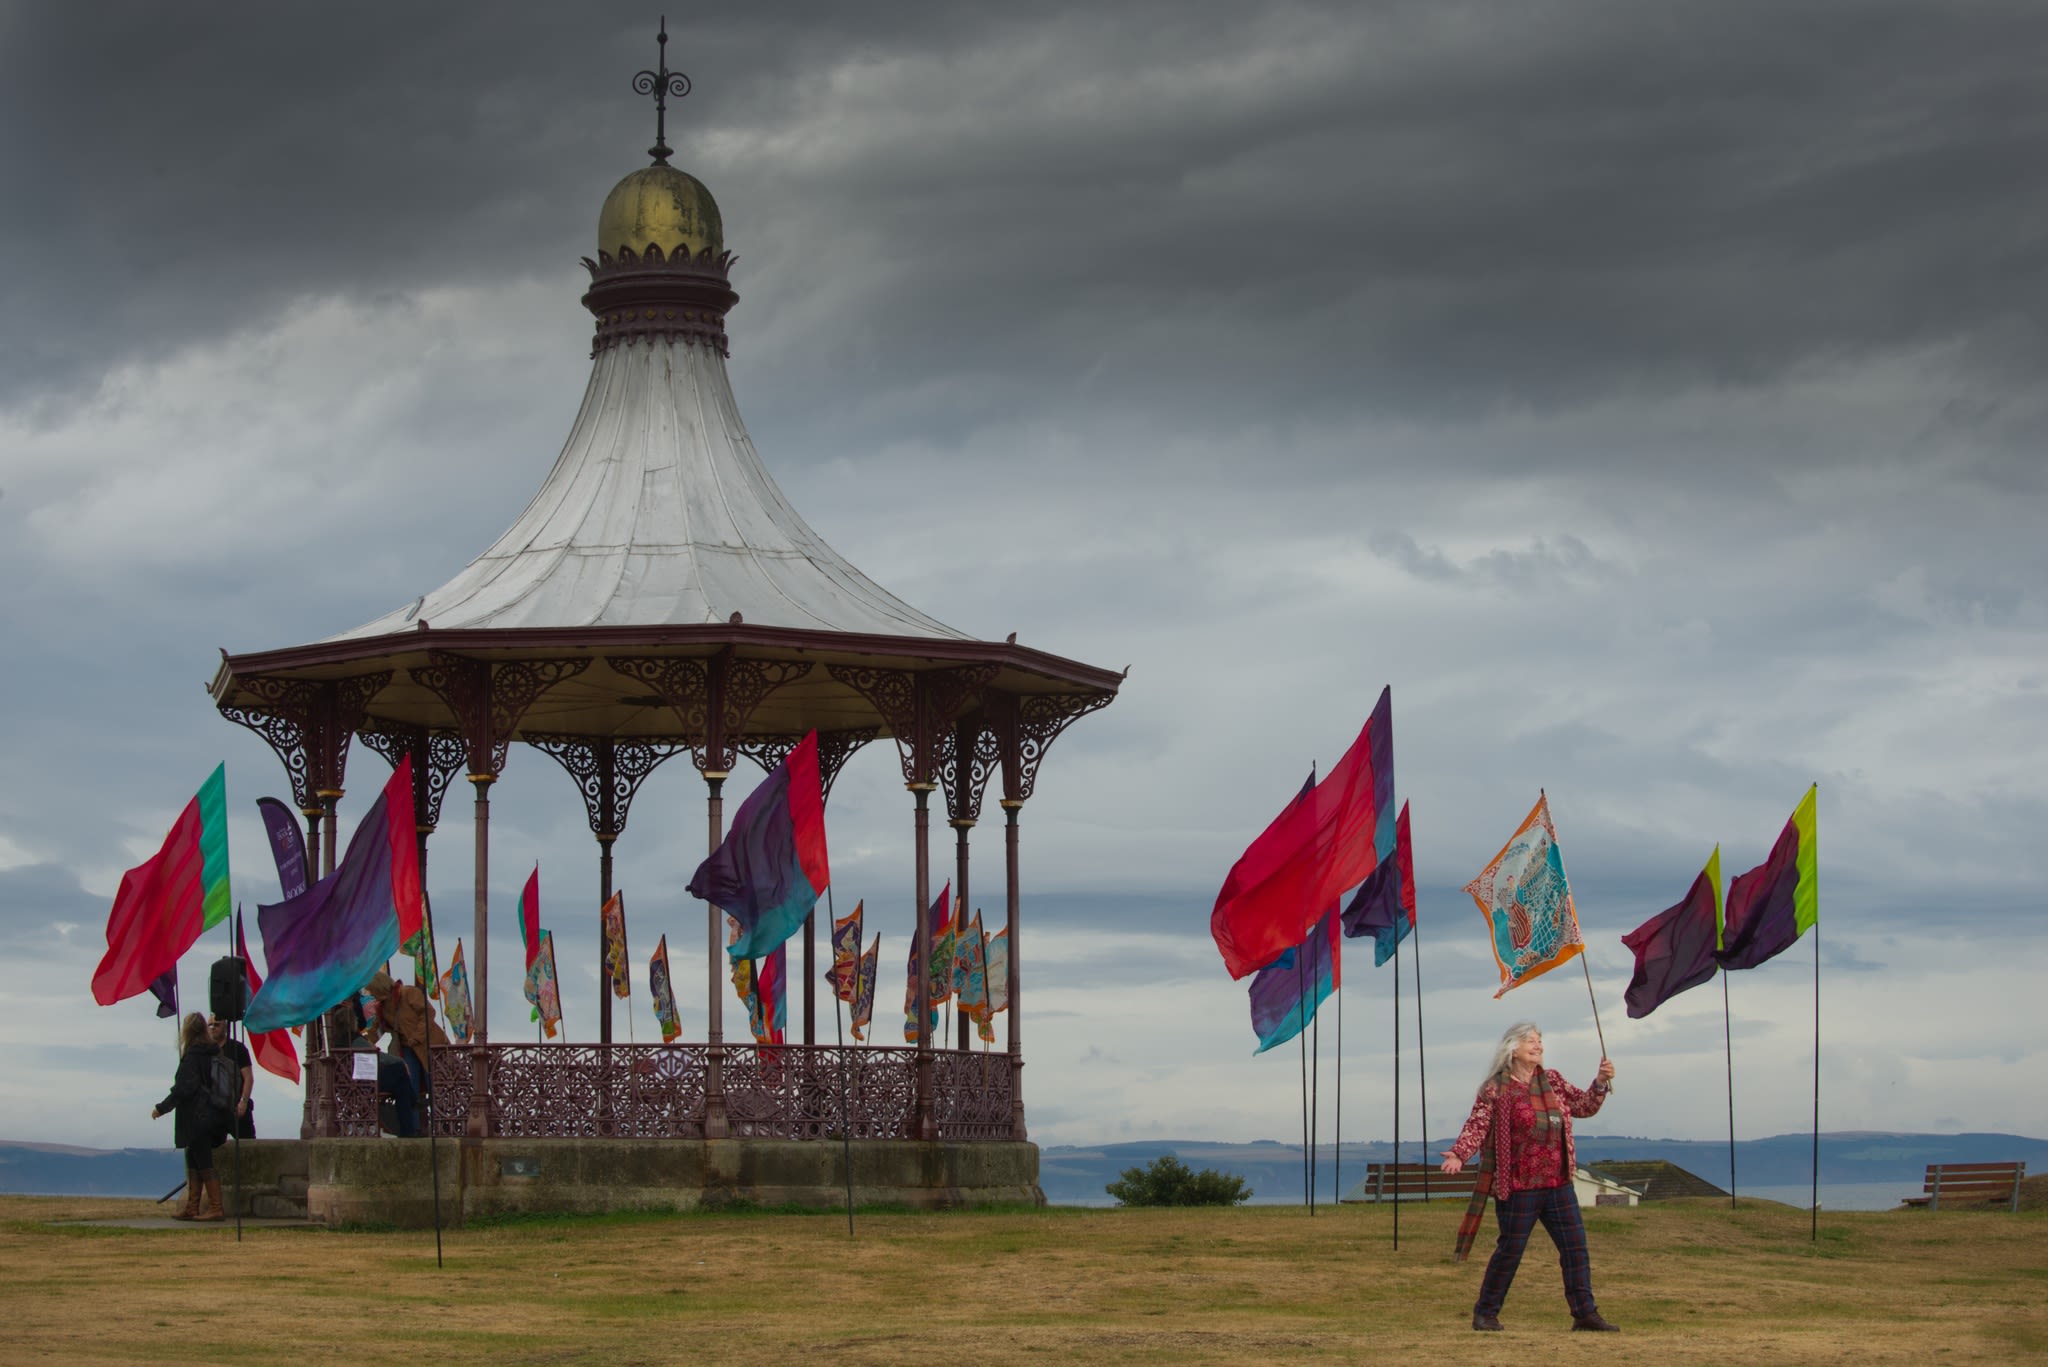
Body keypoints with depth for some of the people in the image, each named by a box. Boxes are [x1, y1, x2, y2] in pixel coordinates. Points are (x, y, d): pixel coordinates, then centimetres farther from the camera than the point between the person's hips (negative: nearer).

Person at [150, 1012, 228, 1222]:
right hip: (212, 1116, 8)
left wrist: (162, 1107, -11)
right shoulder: (213, 1054, 9)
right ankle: (192, 1207, 15)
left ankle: (216, 1208, -7)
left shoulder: (192, 1055, -14)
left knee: (203, 1164, -5)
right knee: (194, 1162, 14)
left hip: (197, 1117, -8)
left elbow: (184, 1087, -18)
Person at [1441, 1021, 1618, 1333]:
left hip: (1558, 1184, 6)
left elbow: (1583, 1106, 16)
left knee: (1575, 1246, 3)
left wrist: (1601, 1083, 0)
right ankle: (1485, 1313, 12)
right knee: (1510, 1250, -1)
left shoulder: (1552, 1081, 11)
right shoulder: (1495, 1089, -7)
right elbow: (1476, 1127, -13)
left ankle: (1585, 1313, 8)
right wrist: (1459, 1155, -30)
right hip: (1519, 1188, -6)